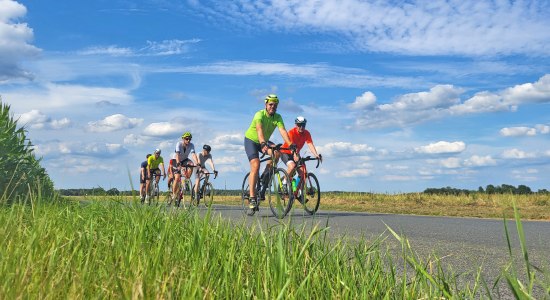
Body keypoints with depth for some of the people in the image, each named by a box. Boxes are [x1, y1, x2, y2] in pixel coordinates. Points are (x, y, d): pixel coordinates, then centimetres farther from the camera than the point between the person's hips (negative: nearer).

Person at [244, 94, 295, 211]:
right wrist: (262, 144, -59)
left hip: (264, 141, 5)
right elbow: (259, 129, -42)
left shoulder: (277, 117, -11)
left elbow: (283, 131, -25)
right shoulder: (260, 114, -25)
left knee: (276, 153, -25)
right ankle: (252, 198, -20)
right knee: (256, 165, -22)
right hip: (251, 140, -5)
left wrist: (291, 144, -41)